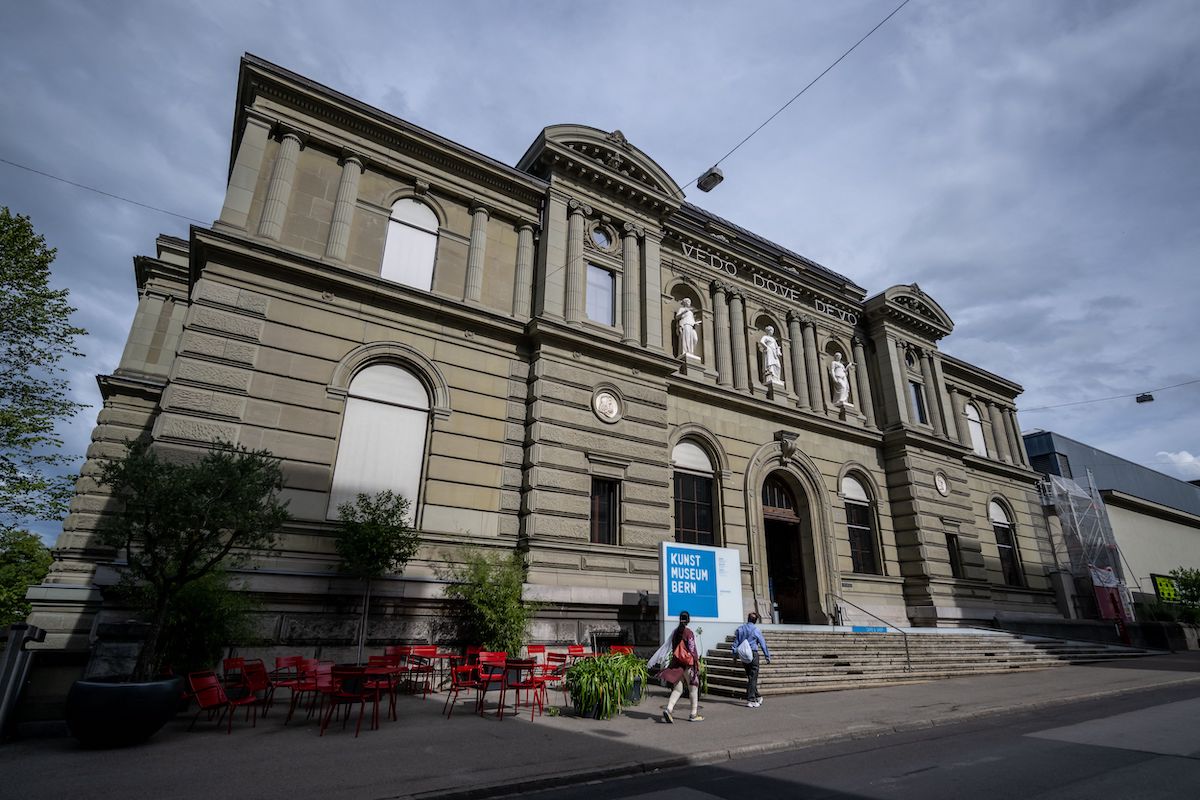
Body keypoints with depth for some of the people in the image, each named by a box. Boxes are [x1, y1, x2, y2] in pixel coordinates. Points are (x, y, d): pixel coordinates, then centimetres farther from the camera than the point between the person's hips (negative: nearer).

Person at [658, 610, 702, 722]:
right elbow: (692, 649, -15)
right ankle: (694, 714, 17)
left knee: (677, 689, 8)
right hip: (688, 663, -6)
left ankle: (668, 709, -11)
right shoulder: (689, 632, -12)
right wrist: (697, 662, -7)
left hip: (676, 663, 6)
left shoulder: (674, 632, 7)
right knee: (693, 688, 10)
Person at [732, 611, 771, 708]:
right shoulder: (756, 630, -5)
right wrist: (767, 656, 4)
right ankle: (750, 700, -3)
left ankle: (757, 696, 27)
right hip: (753, 654, -5)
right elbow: (763, 644, -3)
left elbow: (735, 643, 7)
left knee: (750, 677, 17)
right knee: (753, 678, -1)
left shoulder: (740, 629, 7)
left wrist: (735, 655, 11)